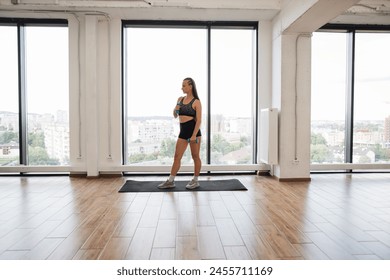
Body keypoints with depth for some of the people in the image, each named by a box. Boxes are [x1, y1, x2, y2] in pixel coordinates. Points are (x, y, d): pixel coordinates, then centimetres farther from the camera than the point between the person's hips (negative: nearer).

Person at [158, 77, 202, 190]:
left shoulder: (196, 102, -7)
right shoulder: (180, 99, 10)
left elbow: (199, 120, -12)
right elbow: (175, 115, 17)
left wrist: (194, 135, -19)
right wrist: (176, 108, -5)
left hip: (193, 130, -6)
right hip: (183, 131, 6)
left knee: (195, 156, 5)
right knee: (177, 156, 6)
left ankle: (195, 181, 19)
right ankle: (170, 181, 13)